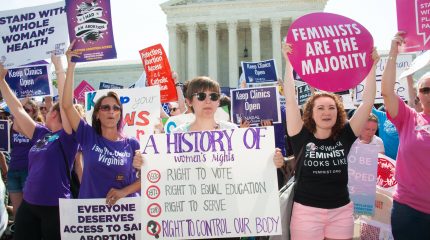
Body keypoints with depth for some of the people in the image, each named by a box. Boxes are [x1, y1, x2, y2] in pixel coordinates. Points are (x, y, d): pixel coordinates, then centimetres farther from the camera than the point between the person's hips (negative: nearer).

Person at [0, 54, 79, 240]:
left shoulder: (67, 136, -8)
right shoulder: (41, 134, 9)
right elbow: (18, 109, 14)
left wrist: (58, 66, -17)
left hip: (54, 207, -7)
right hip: (28, 205, 7)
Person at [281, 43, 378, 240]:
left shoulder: (345, 136, 0)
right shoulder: (302, 136, -4)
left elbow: (368, 102, -3)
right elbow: (290, 100, -11)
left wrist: (372, 66, -7)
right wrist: (289, 63, -14)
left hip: (342, 211, 2)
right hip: (307, 211, -2)